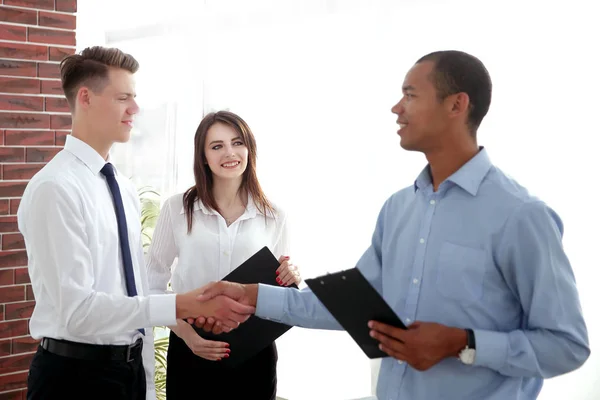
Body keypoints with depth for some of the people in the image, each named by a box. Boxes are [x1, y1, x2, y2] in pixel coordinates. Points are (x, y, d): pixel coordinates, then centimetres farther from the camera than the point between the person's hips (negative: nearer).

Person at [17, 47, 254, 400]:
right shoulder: (55, 188, -17)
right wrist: (182, 306, -29)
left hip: (131, 368, 7)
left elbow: (136, 293, 11)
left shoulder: (125, 189, 9)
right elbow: (77, 308, -24)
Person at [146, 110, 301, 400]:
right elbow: (152, 283, 0)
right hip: (191, 349, -1)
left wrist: (291, 281, -12)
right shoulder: (177, 208, -2)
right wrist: (184, 331, -15)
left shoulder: (274, 217, 2)